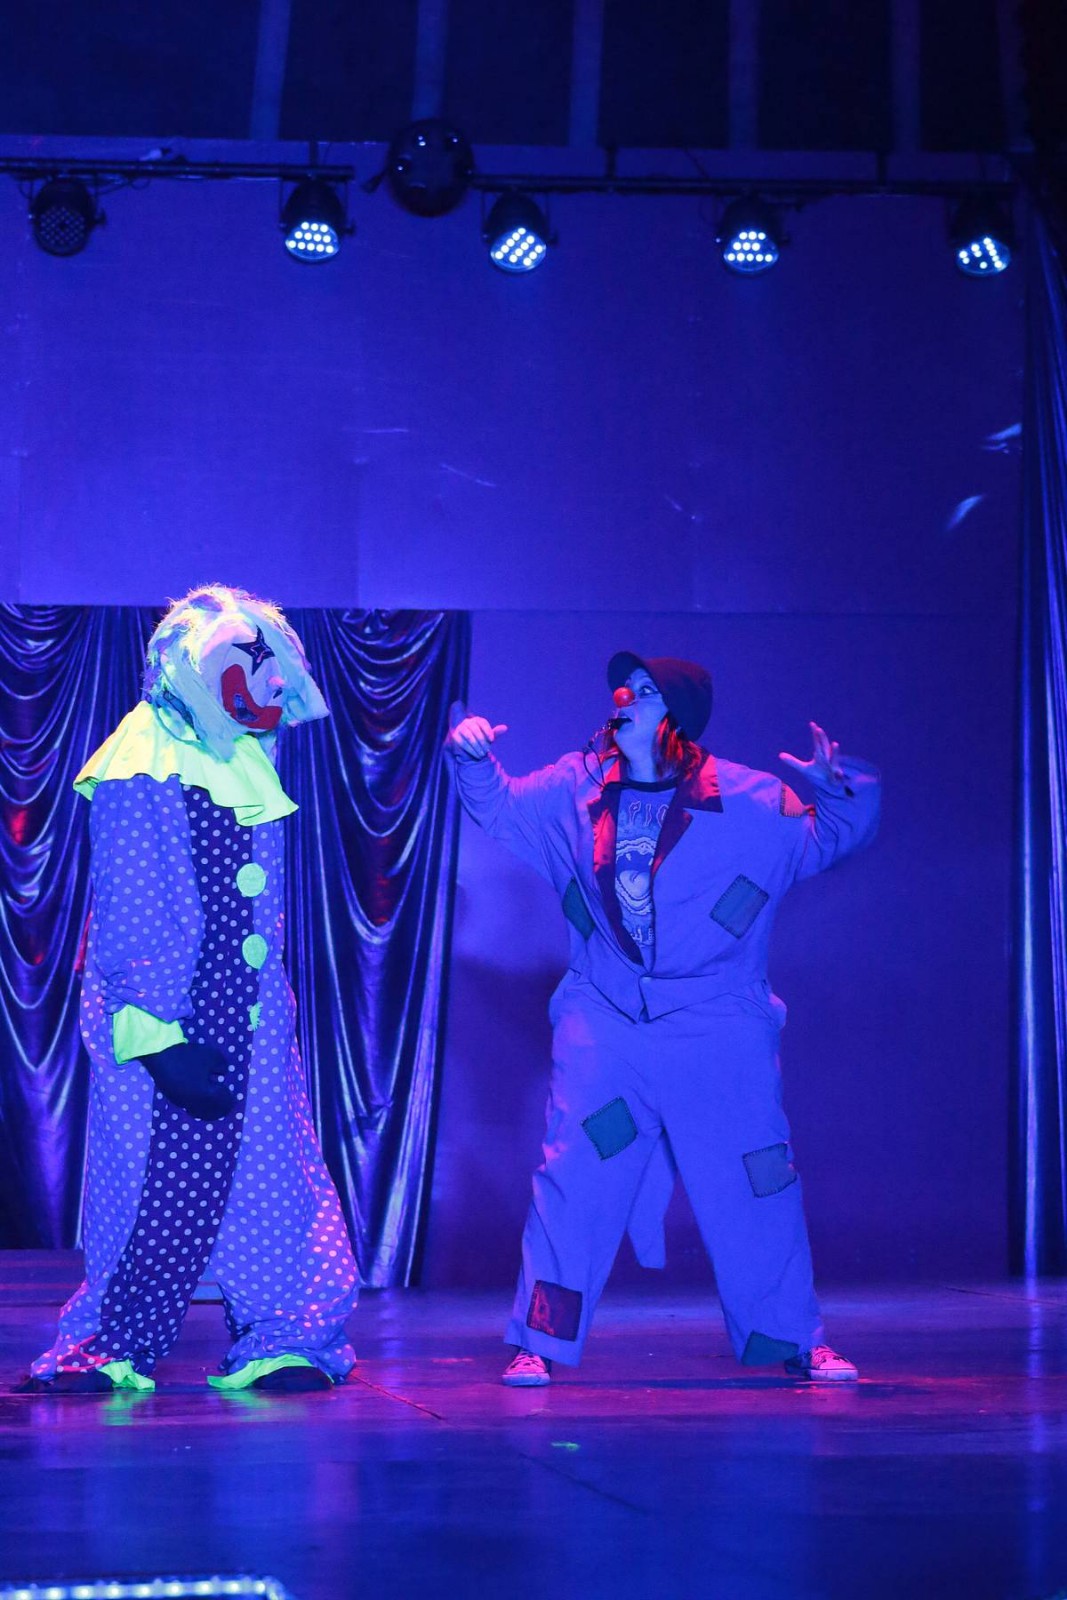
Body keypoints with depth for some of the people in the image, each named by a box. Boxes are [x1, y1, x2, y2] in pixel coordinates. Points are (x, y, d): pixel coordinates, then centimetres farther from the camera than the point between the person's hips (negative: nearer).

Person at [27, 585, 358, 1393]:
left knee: (265, 1182, 3)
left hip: (251, 1027, 7)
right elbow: (127, 918, -13)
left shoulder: (248, 759, 13)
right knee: (159, 1187, -4)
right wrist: (158, 1038, -17)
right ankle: (107, 1349, 11)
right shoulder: (142, 767, -9)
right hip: (167, 1027, -6)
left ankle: (274, 1342, 12)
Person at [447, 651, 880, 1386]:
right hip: (604, 1022, 1)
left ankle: (797, 1340, 20)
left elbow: (835, 835, 1)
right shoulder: (576, 787, 5)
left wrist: (836, 787, -20)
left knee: (758, 1185, 5)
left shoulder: (748, 800, -3)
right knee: (573, 1178, -4)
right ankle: (540, 1342, 7)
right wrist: (473, 757, -2)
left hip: (718, 1029, -1)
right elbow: (500, 807, 16)